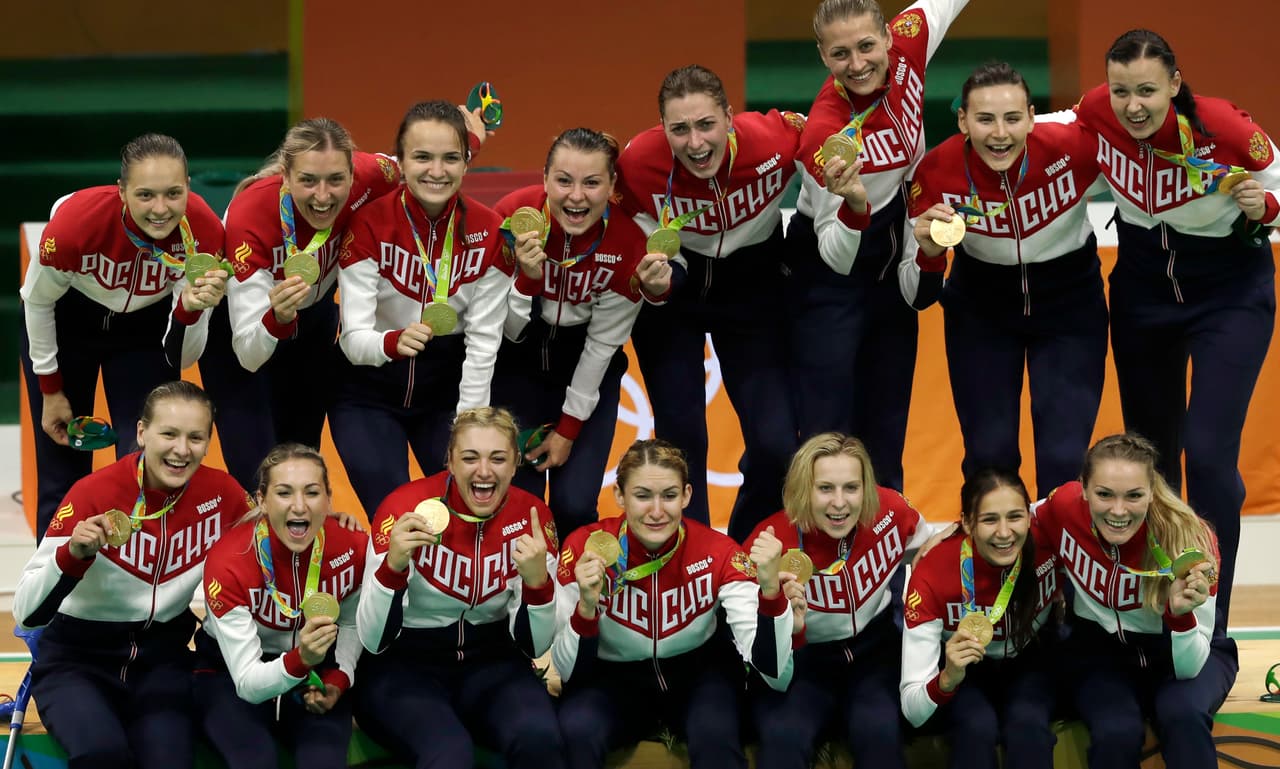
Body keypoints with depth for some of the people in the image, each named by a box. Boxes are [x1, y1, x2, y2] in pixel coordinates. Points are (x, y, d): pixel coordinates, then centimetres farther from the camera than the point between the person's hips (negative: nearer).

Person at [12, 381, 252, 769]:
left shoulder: (222, 492, -8)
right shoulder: (94, 494, -18)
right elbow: (27, 612, -21)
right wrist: (72, 555, -37)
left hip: (163, 657, 3)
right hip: (78, 658, -3)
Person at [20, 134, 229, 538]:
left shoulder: (205, 232, -31)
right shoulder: (76, 220, -35)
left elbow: (182, 356, -22)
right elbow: (37, 302, -12)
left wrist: (191, 306, -42)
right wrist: (50, 390, -4)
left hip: (146, 328, 1)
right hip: (65, 323, -1)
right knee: (63, 476, 3)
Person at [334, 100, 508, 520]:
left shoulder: (488, 232, -12)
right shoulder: (370, 225, -18)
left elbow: (483, 341, -10)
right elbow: (354, 339, -21)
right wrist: (394, 342, -43)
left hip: (448, 387, 2)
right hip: (371, 392, -2)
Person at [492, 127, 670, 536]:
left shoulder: (628, 241, -23)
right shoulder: (514, 216, -24)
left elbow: (603, 344, -12)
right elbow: (511, 331, -18)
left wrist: (569, 428, -7)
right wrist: (527, 278, -38)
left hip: (587, 368, 0)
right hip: (518, 362, 0)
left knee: (574, 505, -9)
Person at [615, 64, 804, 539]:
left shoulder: (777, 140, -30)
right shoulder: (638, 163, -29)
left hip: (754, 286, 0)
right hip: (675, 292, 0)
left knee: (775, 443, -5)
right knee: (680, 437, -1)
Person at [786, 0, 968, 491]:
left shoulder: (908, 44, -19)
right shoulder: (824, 133, -31)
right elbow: (836, 258, -25)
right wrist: (853, 205, -45)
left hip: (894, 261, 6)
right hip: (831, 279, -6)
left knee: (886, 430, 15)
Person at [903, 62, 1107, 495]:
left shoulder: (1075, 146, -28)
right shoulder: (937, 172, -24)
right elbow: (918, 297, -16)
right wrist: (929, 252, -34)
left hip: (1070, 308, -1)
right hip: (981, 309, 1)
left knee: (1064, 460, -7)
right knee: (989, 457, 2)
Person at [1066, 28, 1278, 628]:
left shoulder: (1223, 127, -27)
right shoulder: (1096, 113, -18)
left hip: (1230, 290, -4)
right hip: (1142, 282, 4)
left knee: (1207, 452, -14)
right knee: (1151, 449, 16)